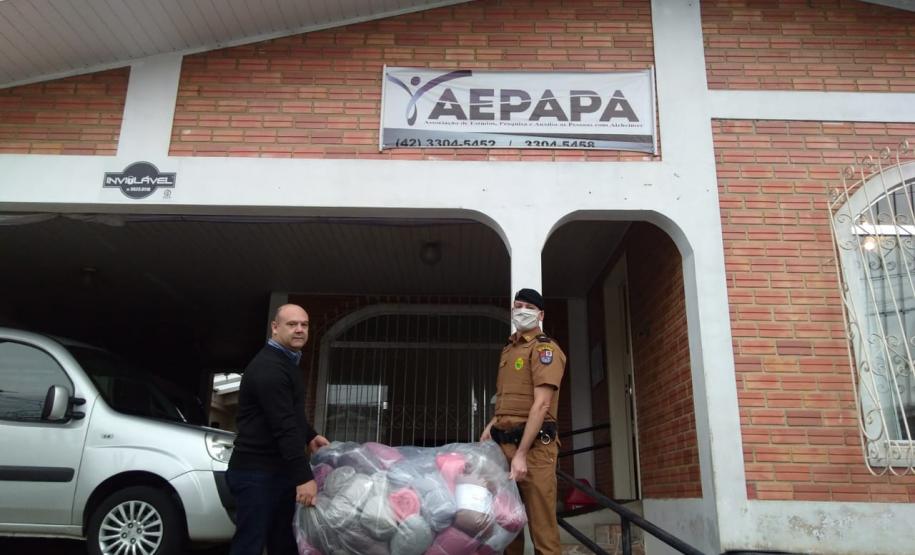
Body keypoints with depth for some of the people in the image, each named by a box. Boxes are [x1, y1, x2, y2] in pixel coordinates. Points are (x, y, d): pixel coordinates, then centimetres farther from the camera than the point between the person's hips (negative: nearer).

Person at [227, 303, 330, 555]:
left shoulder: (287, 361, 14)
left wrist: (309, 435, 17)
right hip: (257, 472, -10)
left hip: (280, 469, 10)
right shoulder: (268, 368, -19)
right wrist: (303, 476, -29)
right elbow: (284, 427, -26)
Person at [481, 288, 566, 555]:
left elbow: (541, 404, -15)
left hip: (533, 445, -7)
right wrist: (492, 425, 9)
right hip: (504, 443, 7)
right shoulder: (509, 349, 19)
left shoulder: (545, 348, -5)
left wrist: (521, 454, -21)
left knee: (541, 524, -6)